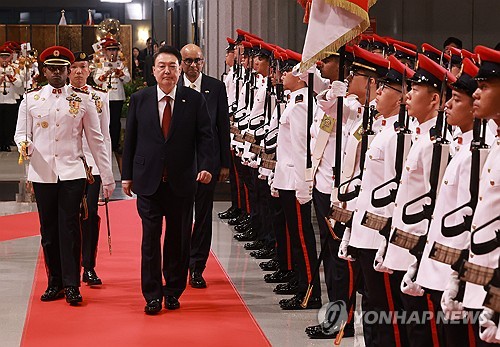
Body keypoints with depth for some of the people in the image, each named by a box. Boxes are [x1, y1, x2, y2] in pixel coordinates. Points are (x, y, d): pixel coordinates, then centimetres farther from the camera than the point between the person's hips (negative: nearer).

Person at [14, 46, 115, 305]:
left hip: (72, 173, -1)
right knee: (48, 229, 6)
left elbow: (96, 140, 7)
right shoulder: (31, 99, 7)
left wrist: (107, 177, 5)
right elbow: (21, 133, 10)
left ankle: (72, 285, 0)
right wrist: (24, 145, -16)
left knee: (70, 228, -5)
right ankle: (55, 283, 16)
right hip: (42, 174, 2)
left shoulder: (82, 100, 5)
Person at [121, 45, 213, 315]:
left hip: (181, 181, 0)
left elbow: (205, 136, 1)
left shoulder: (194, 100, 2)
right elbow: (130, 139, 8)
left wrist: (205, 166, -15)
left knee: (178, 238, 7)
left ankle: (173, 291, 21)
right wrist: (127, 175, 6)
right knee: (150, 237, 1)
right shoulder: (139, 99, 4)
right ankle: (152, 295, 10)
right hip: (148, 180, 0)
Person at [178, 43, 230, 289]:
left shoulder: (216, 87, 2)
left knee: (203, 215, 6)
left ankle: (197, 268, 16)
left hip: (207, 160, 1)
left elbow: (223, 126, 4)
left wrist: (225, 163, 3)